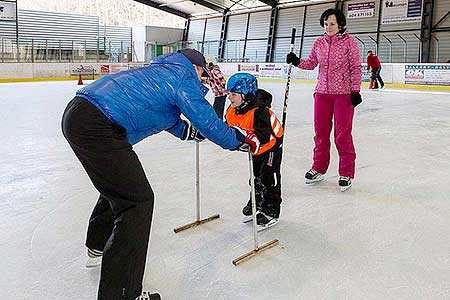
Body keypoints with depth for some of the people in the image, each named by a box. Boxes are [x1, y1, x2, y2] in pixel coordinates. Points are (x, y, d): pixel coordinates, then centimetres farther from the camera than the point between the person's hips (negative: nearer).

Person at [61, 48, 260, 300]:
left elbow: (165, 116, 36)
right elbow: (209, 123, -1)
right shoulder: (184, 77, 0)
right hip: (97, 126, -11)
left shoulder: (161, 70, 26)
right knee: (138, 200, -6)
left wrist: (189, 131, 41)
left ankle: (98, 244, 52)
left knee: (118, 184, 28)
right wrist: (245, 141, 13)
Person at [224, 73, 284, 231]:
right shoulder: (232, 111, -12)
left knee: (269, 178, -5)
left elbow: (265, 134, -49)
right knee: (255, 176, 17)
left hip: (271, 145, -8)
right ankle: (256, 203, 36)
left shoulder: (259, 112, -38)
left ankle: (271, 212, 8)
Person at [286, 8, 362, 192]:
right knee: (320, 132, 11)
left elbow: (356, 68, -6)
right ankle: (318, 169, 26)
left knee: (342, 135, 0)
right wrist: (297, 62, -7)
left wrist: (355, 91, -10)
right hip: (322, 93, 5)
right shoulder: (319, 43, 7)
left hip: (344, 94, -4)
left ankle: (346, 173, 13)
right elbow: (311, 63, 11)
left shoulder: (349, 42, -6)